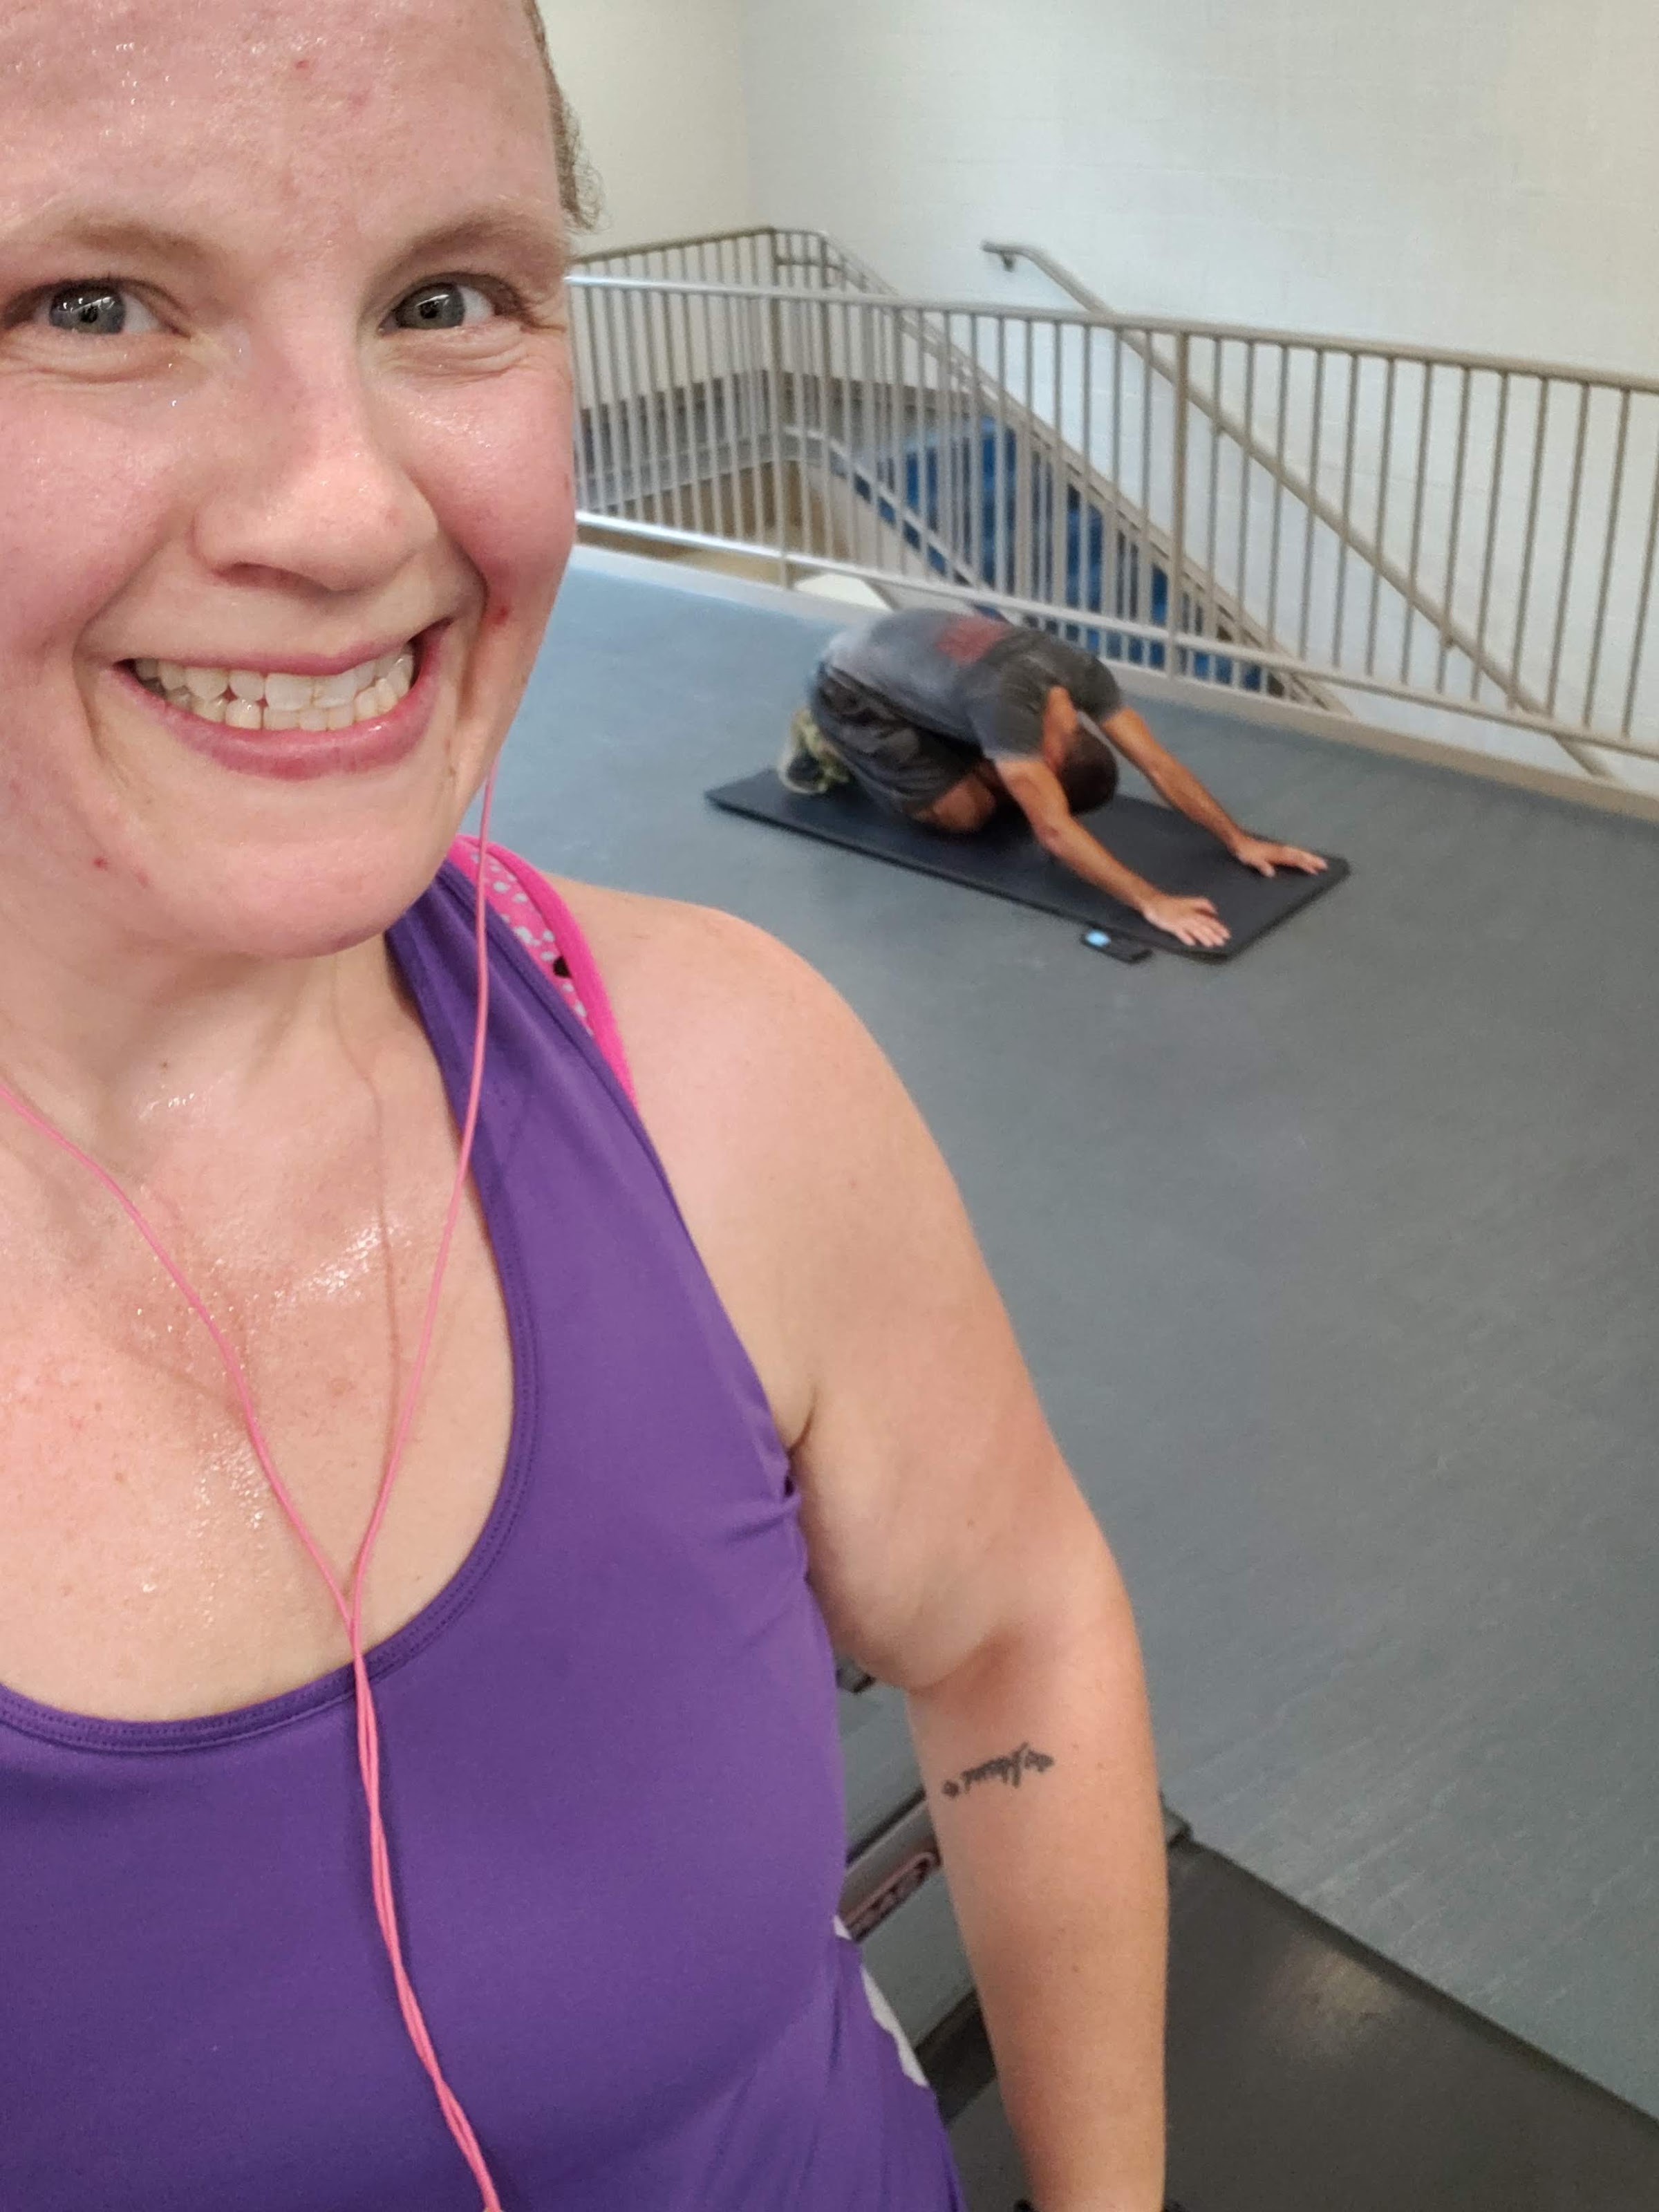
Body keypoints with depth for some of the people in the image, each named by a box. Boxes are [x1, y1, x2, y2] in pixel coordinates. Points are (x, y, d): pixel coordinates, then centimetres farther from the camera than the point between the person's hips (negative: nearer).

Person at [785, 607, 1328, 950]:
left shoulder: (1082, 673, -16)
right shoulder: (1008, 701, -39)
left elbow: (1159, 764, -12)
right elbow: (1054, 829, -44)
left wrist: (1240, 841, -18)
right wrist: (1151, 902, -50)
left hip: (901, 663, 8)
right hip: (849, 685, -8)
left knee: (1008, 788, 3)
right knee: (964, 811, -16)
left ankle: (862, 752, 19)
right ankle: (827, 743, 3)